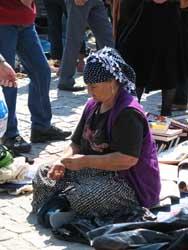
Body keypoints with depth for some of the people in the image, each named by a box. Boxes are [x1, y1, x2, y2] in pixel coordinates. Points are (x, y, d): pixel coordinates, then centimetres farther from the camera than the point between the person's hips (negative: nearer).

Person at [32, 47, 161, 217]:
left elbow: (128, 160, -28)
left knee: (78, 198, -32)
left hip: (130, 184, -9)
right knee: (42, 175, 1)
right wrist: (63, 161, -6)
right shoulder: (93, 105, 10)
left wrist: (85, 161, -25)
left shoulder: (128, 113, -20)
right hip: (95, 170, 10)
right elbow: (76, 143, 16)